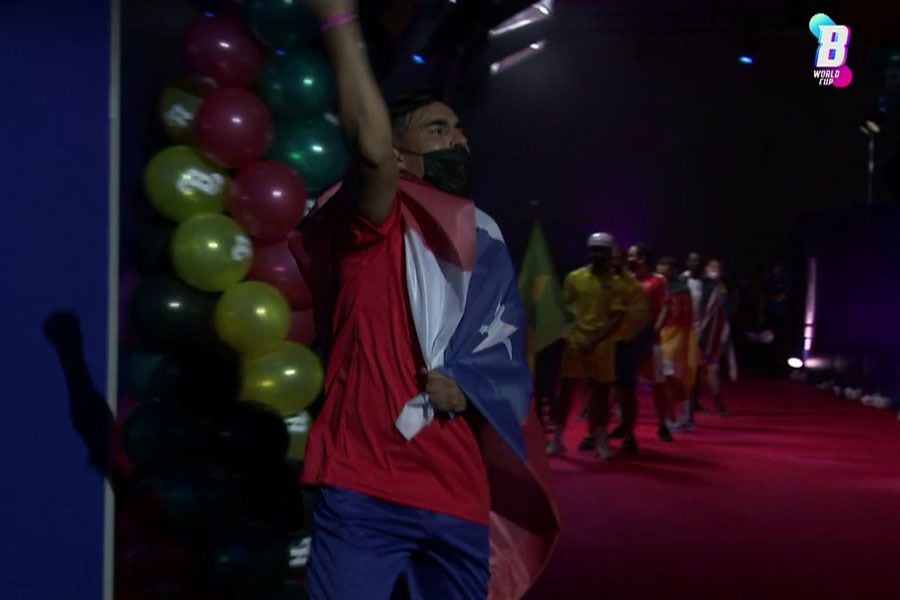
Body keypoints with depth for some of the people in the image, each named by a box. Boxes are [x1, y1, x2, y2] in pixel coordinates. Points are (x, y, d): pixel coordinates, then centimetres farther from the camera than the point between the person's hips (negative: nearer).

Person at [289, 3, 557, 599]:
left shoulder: (485, 244, 18)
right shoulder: (373, 224, 0)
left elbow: (509, 359, 16)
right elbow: (370, 149, -23)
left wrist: (464, 389, -6)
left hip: (459, 493, 6)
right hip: (364, 487, -6)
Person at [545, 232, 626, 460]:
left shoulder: (616, 283, -1)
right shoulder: (574, 277, 3)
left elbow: (616, 318, -6)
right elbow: (563, 308, 8)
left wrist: (594, 341, -15)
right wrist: (564, 333, -5)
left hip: (602, 344, -1)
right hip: (574, 341, 1)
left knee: (601, 391, 4)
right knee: (566, 390, 2)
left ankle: (601, 440, 14)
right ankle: (557, 439, 9)